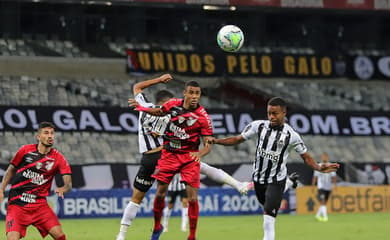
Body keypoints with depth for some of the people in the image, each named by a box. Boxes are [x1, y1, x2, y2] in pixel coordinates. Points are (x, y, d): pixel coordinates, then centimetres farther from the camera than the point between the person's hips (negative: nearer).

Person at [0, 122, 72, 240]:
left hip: (40, 204, 1)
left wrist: (63, 189, -30)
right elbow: (11, 170, 14)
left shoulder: (58, 158, -1)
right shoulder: (25, 150, -1)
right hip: (17, 203, -1)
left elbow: (68, 184, -7)